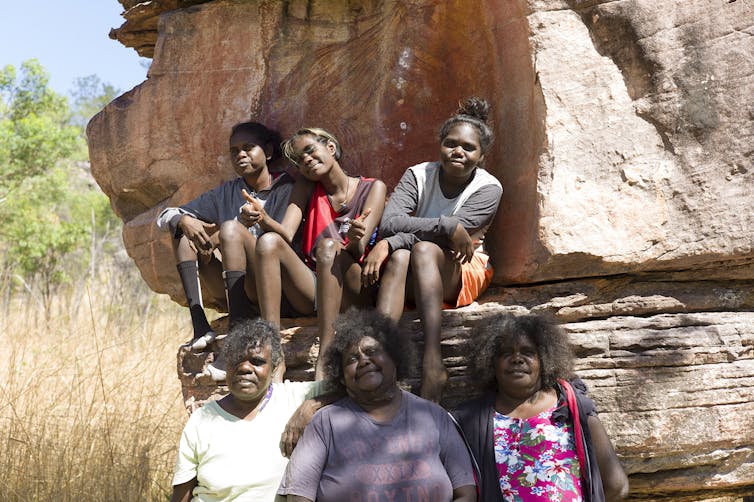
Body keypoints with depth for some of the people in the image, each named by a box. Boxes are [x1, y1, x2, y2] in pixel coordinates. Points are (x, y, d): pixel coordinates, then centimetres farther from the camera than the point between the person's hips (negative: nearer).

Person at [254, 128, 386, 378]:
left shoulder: (372, 188, 5)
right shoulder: (306, 186, 15)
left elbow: (358, 252, -9)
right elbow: (286, 234, -2)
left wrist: (355, 241, -33)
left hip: (354, 293, -3)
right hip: (310, 289, 3)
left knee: (329, 247, -33)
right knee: (268, 242, -22)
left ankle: (325, 363, -45)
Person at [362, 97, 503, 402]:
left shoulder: (488, 189, -9)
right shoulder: (419, 175, -3)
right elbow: (389, 223, -19)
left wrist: (389, 243, -29)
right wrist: (448, 226, -28)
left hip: (462, 276, -2)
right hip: (413, 279, 2)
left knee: (424, 249, -34)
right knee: (399, 257, -34)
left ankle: (433, 363, -50)